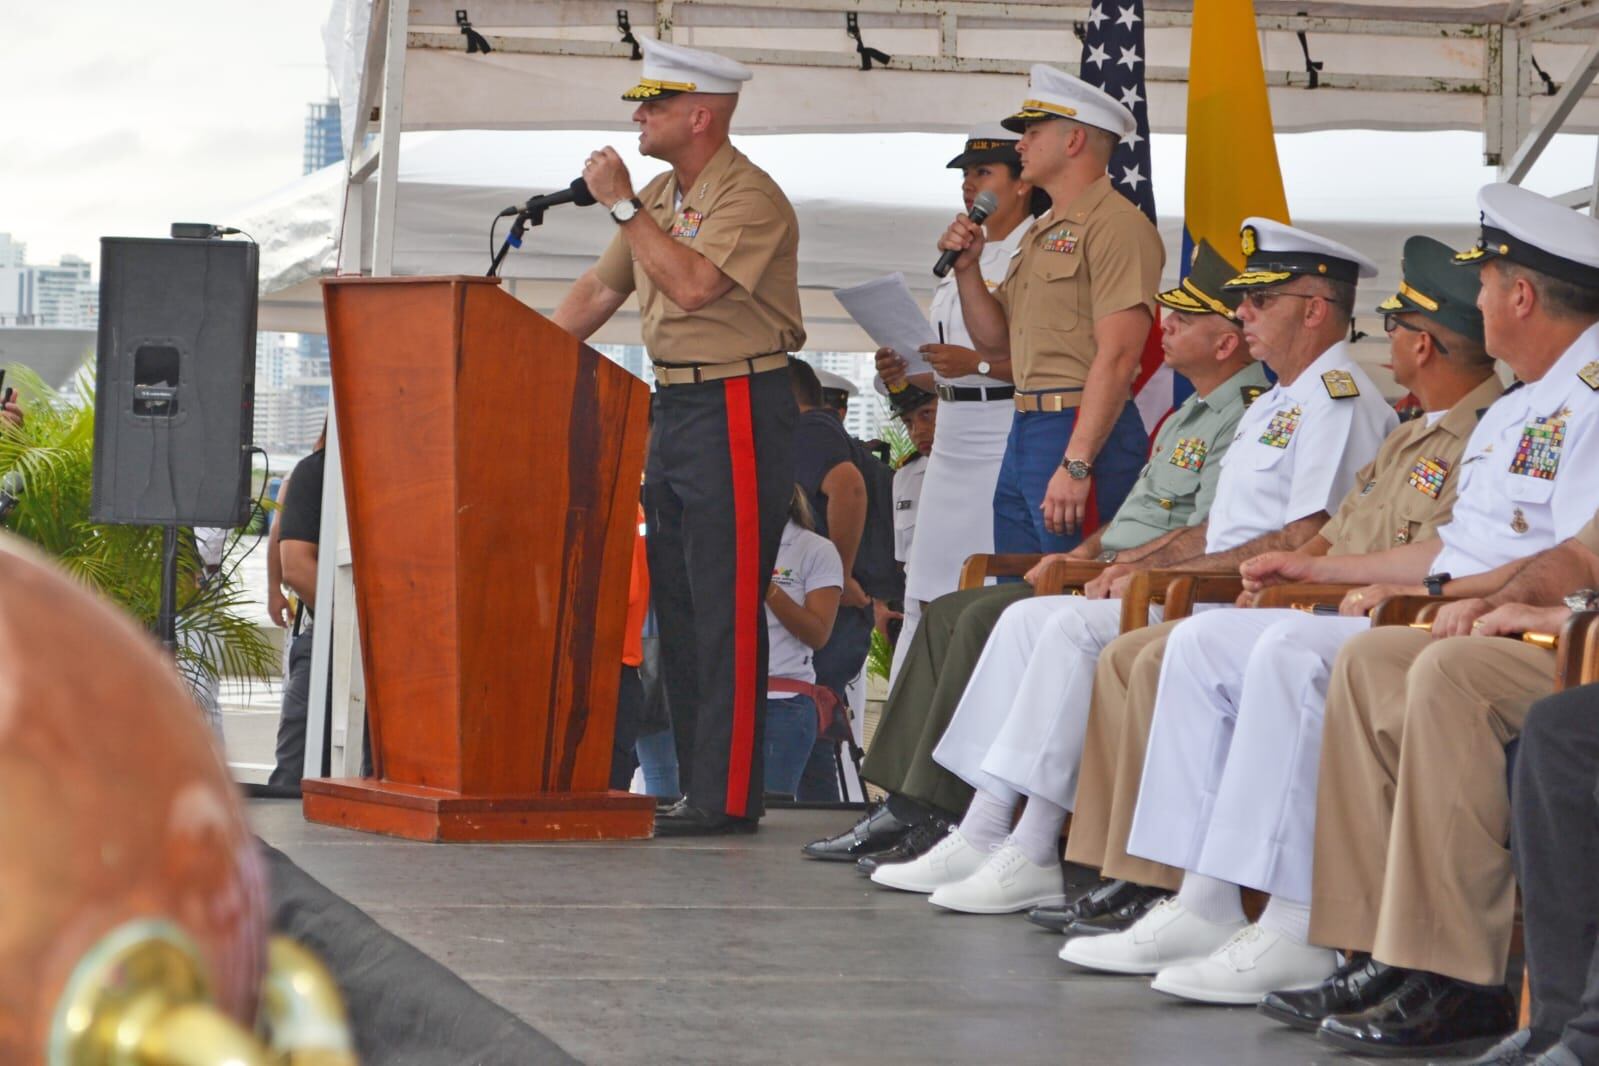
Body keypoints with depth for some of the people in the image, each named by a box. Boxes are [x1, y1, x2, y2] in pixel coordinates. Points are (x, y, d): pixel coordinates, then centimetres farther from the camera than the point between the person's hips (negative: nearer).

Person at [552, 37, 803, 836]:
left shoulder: (749, 197, -13)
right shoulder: (660, 196, 15)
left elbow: (693, 285, -26)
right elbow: (599, 291, 20)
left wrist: (622, 206, -20)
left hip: (738, 410, -9)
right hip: (674, 408, 10)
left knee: (726, 611, -9)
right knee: (676, 605, 11)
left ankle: (727, 797, -7)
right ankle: (695, 787, 16)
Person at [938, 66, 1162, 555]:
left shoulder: (1116, 226, -10)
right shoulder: (1039, 233, 21)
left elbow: (1117, 357, -19)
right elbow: (996, 343, 24)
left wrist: (1076, 463, -24)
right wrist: (967, 268, 8)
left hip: (1082, 431, -10)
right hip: (1024, 431, 10)